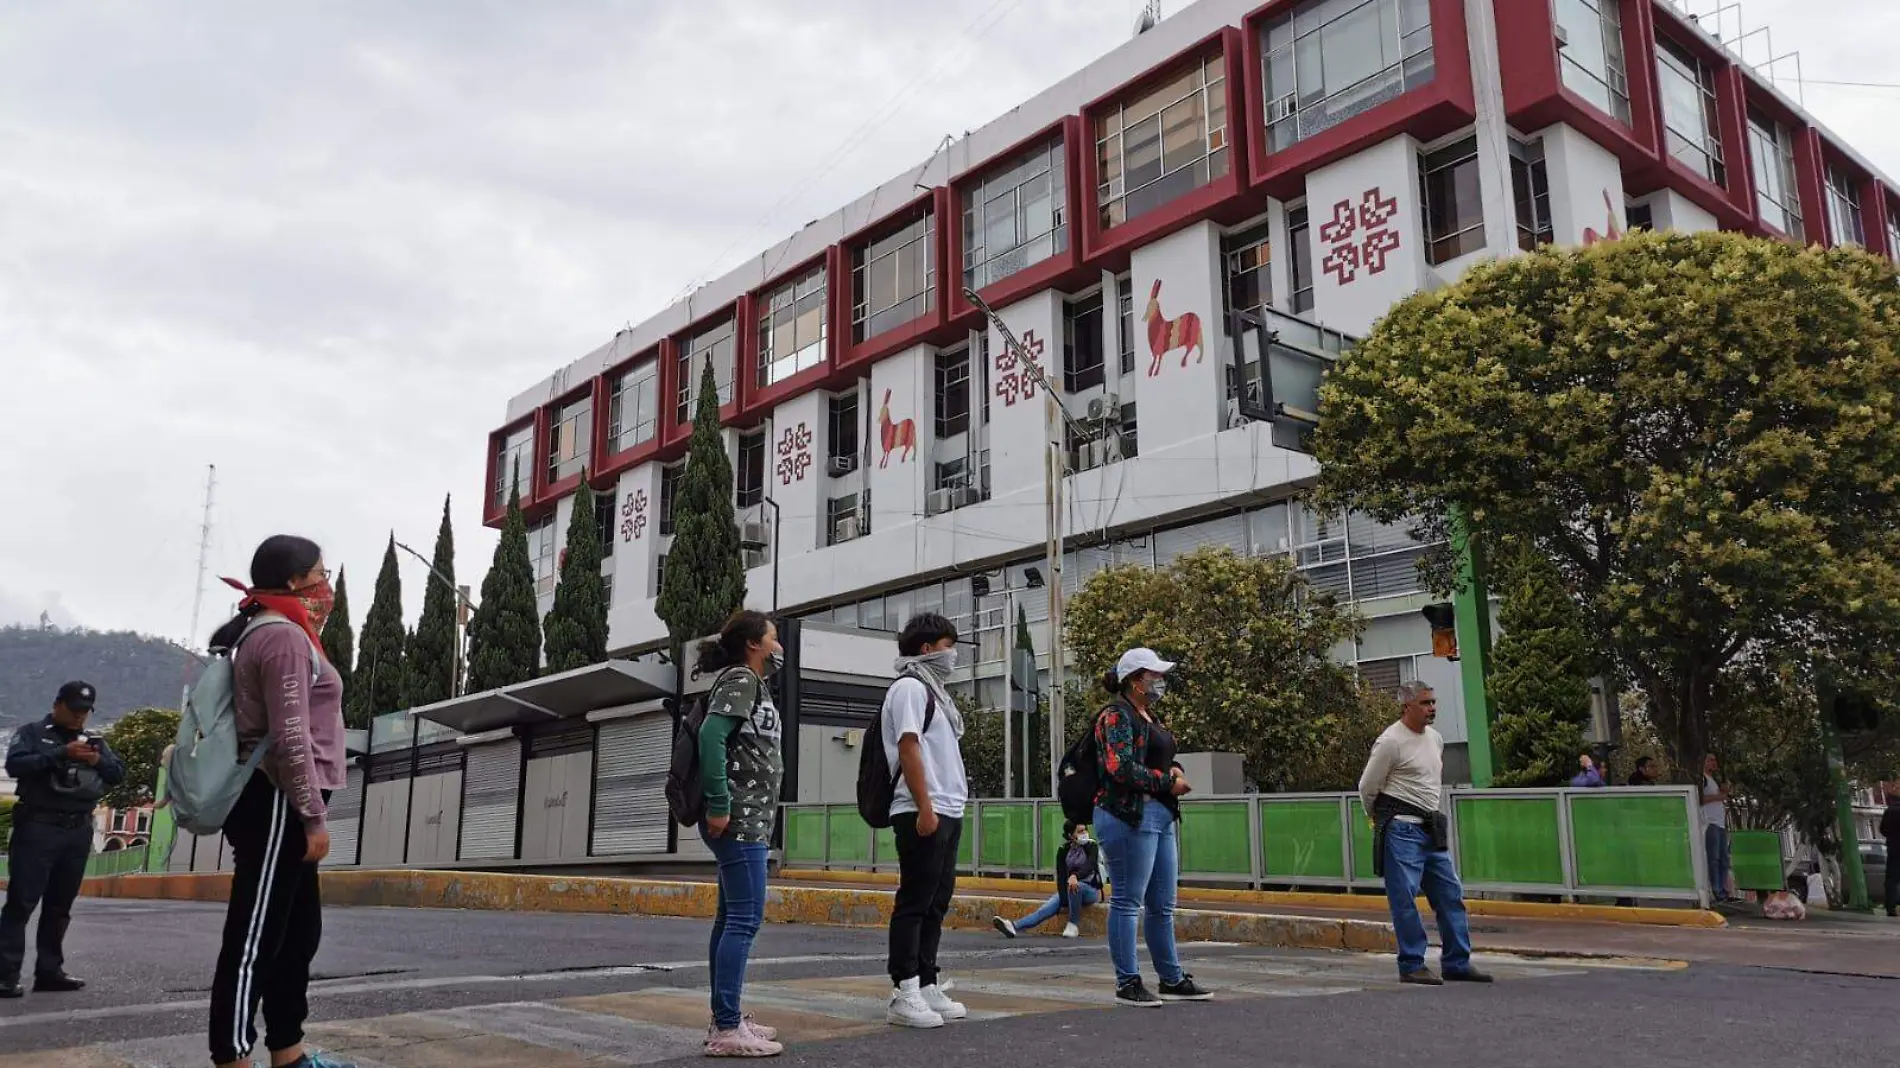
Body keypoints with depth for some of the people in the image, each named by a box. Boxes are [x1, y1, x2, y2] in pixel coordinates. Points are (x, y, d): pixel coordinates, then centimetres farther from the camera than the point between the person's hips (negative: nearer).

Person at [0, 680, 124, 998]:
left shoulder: (94, 741, 16)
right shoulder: (32, 732, 5)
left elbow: (119, 774, 9)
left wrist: (97, 761, -12)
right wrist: (61, 754, -21)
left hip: (79, 830, 5)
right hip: (38, 826, -4)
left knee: (60, 905, 8)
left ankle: (49, 971, 12)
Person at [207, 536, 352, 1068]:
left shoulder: (273, 635, 21)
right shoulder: (285, 636, -13)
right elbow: (290, 737, -20)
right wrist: (314, 817, -19)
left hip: (277, 804, 11)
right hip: (277, 803, -11)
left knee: (299, 929, 13)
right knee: (256, 934, -8)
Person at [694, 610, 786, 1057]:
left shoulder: (753, 684, 20)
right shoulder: (740, 678, -8)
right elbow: (711, 735, -22)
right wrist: (719, 804, -23)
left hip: (748, 818, 10)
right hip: (738, 818, -10)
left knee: (732, 917, 11)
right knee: (745, 918, -11)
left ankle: (725, 1019, 17)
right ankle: (727, 1029, -10)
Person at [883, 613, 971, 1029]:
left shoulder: (932, 690, 21)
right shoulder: (910, 686, -7)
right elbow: (909, 748, -16)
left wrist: (950, 808, 16)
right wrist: (925, 807, -21)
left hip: (947, 813, 9)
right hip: (923, 813, -9)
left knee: (936, 904, 11)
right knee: (915, 903, -7)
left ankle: (927, 987, 16)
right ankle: (903, 995, -4)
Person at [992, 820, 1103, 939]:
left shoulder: (1091, 847, -7)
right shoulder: (1063, 850, -1)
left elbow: (1089, 867, -25)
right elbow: (1061, 876, -8)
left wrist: (1075, 876, -47)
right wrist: (1064, 901, -22)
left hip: (1091, 890, -2)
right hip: (1068, 889, 3)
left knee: (1076, 886, -38)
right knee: (1049, 907, -24)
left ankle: (1074, 925, -25)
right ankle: (1014, 926, -44)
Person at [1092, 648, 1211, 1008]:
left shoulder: (1149, 716, 19)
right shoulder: (1117, 715, -9)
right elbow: (1121, 768, -19)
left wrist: (1175, 770, 7)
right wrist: (1167, 782, -12)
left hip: (1161, 816, 10)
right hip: (1129, 815, -10)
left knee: (1162, 905, 14)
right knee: (1128, 901, -3)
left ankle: (1171, 979, 22)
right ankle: (1127, 983, 4)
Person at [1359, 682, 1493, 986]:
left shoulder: (1436, 738, 12)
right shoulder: (1391, 742, -13)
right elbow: (1367, 788, -5)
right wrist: (1382, 820, 9)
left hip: (1431, 828, 8)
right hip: (1402, 830, -8)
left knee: (1450, 895, 8)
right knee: (1405, 899, -6)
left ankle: (1457, 963, 16)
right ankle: (1412, 966, 2)